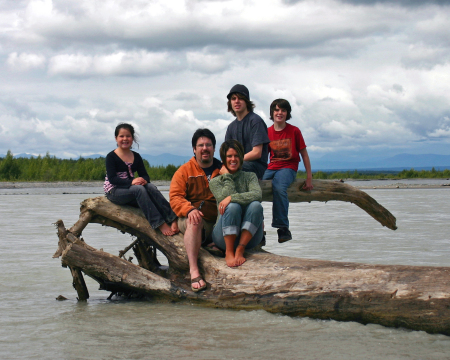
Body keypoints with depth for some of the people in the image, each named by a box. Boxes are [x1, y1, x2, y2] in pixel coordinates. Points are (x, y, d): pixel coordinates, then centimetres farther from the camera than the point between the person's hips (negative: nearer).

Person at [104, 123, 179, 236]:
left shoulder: (136, 157, 12)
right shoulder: (111, 157, -3)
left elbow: (144, 175, 5)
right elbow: (112, 178, -15)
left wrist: (144, 180, -21)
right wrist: (131, 182, -29)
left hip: (132, 190, 5)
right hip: (114, 191, -5)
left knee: (151, 187, -26)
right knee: (139, 189, -34)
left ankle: (173, 220, -38)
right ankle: (160, 224, -41)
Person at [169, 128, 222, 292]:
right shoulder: (184, 171, 11)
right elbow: (175, 197, 0)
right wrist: (189, 210, -22)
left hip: (219, 221, 2)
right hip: (193, 218, -2)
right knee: (194, 221, -39)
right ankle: (194, 271, -43)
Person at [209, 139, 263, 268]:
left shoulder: (250, 177, 13)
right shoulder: (215, 182, 11)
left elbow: (257, 195, -11)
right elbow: (224, 197, -11)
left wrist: (231, 198, -22)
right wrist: (227, 176, -2)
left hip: (249, 236, 1)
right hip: (225, 236, -1)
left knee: (256, 205, -27)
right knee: (233, 206, -30)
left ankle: (240, 250, -28)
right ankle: (229, 252, -25)